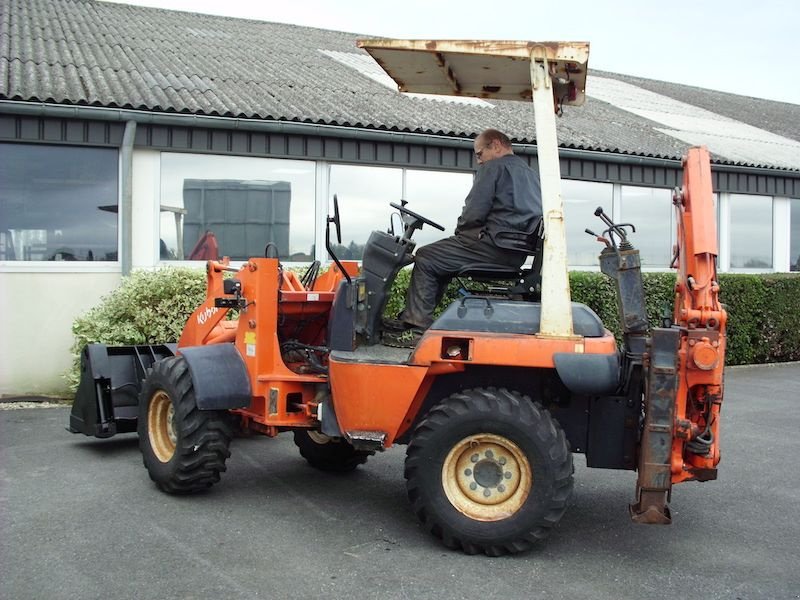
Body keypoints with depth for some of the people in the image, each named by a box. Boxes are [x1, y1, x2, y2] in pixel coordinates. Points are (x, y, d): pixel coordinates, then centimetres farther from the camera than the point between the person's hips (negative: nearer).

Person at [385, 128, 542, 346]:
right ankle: (411, 319, 19)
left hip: (493, 246, -10)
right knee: (440, 260, 22)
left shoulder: (493, 168, -4)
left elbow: (474, 212, -14)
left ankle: (417, 328, -4)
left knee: (426, 258, -1)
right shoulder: (531, 174, 24)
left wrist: (460, 231, 8)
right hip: (516, 254, 10)